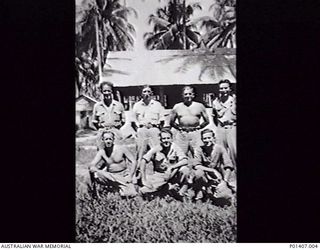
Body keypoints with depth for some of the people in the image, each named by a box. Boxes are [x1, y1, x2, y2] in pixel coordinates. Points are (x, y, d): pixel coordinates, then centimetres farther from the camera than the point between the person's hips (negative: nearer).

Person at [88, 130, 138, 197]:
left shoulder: (121, 148, -7)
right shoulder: (101, 152, 0)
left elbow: (133, 161, -5)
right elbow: (92, 165, -6)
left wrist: (130, 176, -16)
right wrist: (92, 167, -33)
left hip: (124, 174, -2)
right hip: (111, 177, 3)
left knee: (130, 194, -31)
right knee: (96, 174, -30)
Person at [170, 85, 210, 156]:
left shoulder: (199, 106, 9)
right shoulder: (177, 107, 9)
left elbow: (206, 121, 13)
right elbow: (172, 122, 14)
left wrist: (198, 127, 3)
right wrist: (179, 127, 3)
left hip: (195, 134, 0)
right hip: (182, 135, 0)